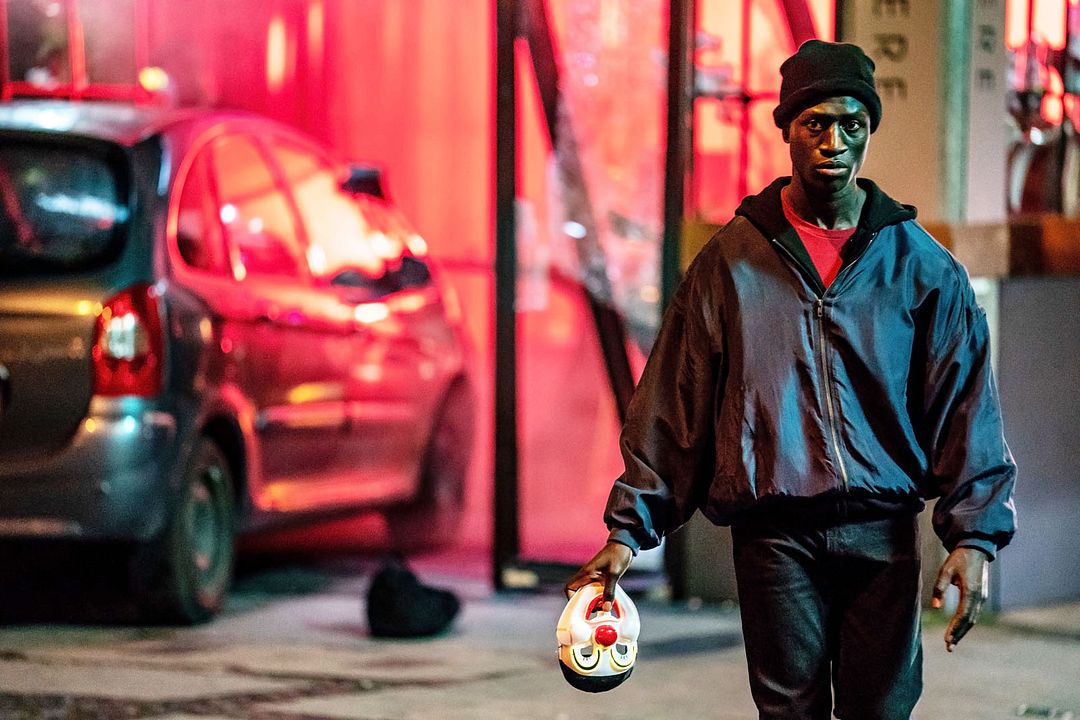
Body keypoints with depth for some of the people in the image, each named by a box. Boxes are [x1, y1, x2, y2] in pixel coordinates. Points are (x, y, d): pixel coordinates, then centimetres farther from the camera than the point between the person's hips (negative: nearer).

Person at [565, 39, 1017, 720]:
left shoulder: (921, 265, 7)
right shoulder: (732, 260, 5)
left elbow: (965, 405, 4)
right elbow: (671, 405, 5)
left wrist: (974, 534, -6)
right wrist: (630, 528, 0)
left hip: (883, 532, 1)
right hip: (774, 532, -1)